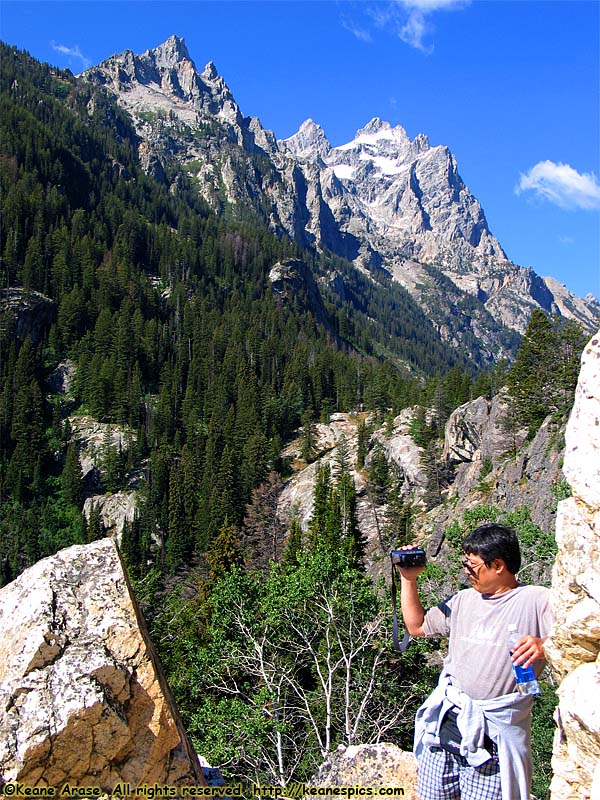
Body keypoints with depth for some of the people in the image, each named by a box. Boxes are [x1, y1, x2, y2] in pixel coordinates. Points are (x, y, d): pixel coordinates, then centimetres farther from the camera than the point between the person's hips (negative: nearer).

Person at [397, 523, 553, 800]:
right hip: (443, 723, 6)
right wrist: (408, 579, 14)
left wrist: (545, 645, -35)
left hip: (493, 734, -5)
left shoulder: (537, 601, -5)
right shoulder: (464, 600, 15)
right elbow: (416, 625, 23)